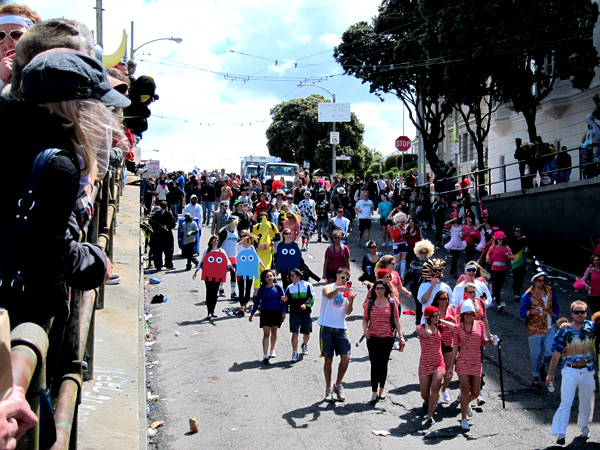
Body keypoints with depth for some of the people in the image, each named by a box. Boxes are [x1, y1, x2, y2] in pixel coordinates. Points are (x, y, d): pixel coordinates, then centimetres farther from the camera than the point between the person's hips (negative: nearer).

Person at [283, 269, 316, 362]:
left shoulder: (308, 285, 2)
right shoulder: (290, 287, 11)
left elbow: (312, 297, -3)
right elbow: (288, 301, 16)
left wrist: (306, 304, -19)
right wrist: (285, 300, -8)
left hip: (305, 313, -1)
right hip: (294, 313, 1)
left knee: (306, 333, 11)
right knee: (295, 333, -9)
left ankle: (305, 345, 43)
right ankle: (294, 353, -6)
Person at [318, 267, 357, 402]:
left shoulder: (347, 291, 11)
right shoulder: (329, 288, 0)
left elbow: (348, 312, 2)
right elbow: (329, 295, -26)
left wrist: (351, 300, -16)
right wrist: (338, 289, -46)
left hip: (341, 328, 4)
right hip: (327, 328, -3)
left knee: (346, 357, -6)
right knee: (328, 359, 2)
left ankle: (338, 385, 13)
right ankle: (328, 389, 12)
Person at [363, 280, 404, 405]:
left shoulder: (392, 302, 3)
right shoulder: (370, 303, 5)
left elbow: (396, 320, 3)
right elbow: (365, 319, 7)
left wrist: (401, 336, -2)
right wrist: (365, 329, -12)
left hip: (388, 337, 0)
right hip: (373, 338, 0)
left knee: (383, 363, 11)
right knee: (374, 364, -2)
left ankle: (382, 388, 30)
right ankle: (374, 392, 2)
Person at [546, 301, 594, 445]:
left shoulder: (591, 327, -1)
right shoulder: (564, 331, -8)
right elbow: (556, 354, -6)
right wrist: (550, 374, -5)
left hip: (588, 370, 3)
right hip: (570, 370, -3)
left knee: (586, 401, 15)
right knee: (566, 402, -11)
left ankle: (584, 428, 36)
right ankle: (560, 434, -9)